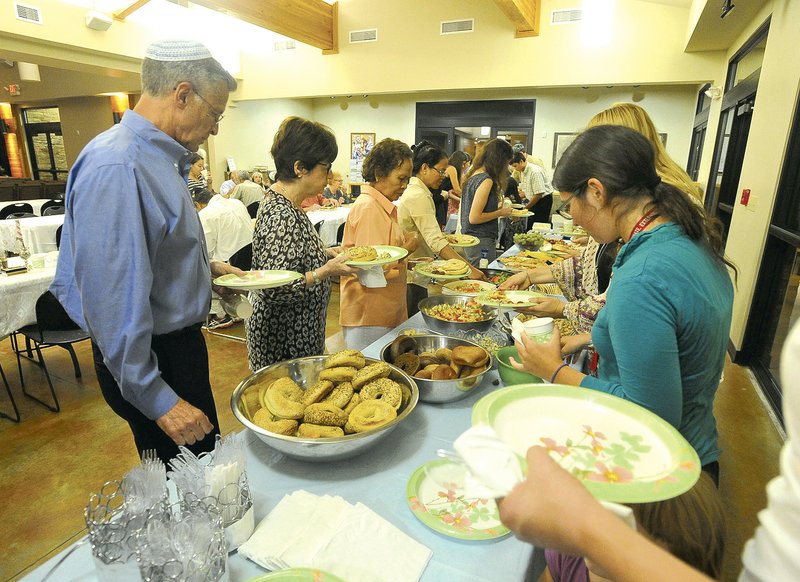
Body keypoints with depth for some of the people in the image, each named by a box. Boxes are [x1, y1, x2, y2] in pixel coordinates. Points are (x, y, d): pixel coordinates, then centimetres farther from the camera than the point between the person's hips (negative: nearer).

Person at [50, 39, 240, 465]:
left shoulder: (159, 156, 7)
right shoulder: (116, 167, -25)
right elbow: (113, 299, -28)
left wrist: (205, 267, 6)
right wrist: (158, 400, -23)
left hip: (179, 343, 9)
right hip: (152, 360, -9)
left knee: (206, 457, 25)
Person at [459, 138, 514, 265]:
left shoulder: (473, 174, 10)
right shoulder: (486, 180, -17)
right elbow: (474, 218, -21)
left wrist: (498, 209, 15)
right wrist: (500, 213, -10)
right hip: (481, 241, -9)